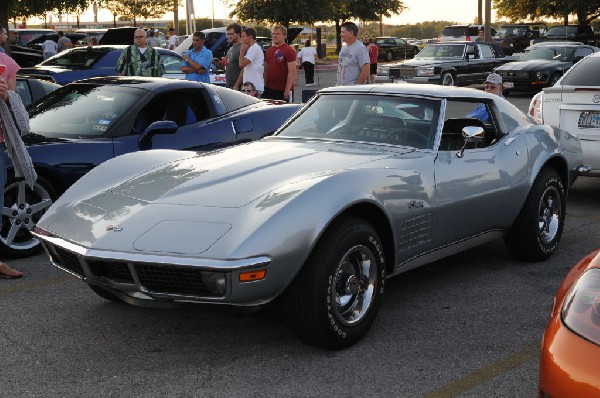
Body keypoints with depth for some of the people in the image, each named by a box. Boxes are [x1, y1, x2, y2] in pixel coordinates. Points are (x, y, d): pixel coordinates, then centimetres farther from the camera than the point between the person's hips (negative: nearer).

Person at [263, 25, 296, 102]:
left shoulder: (289, 51, -7)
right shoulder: (269, 50, 14)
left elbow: (292, 72, -13)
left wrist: (287, 90, -19)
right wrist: (264, 86, 12)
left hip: (283, 91, -7)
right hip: (268, 89, 7)